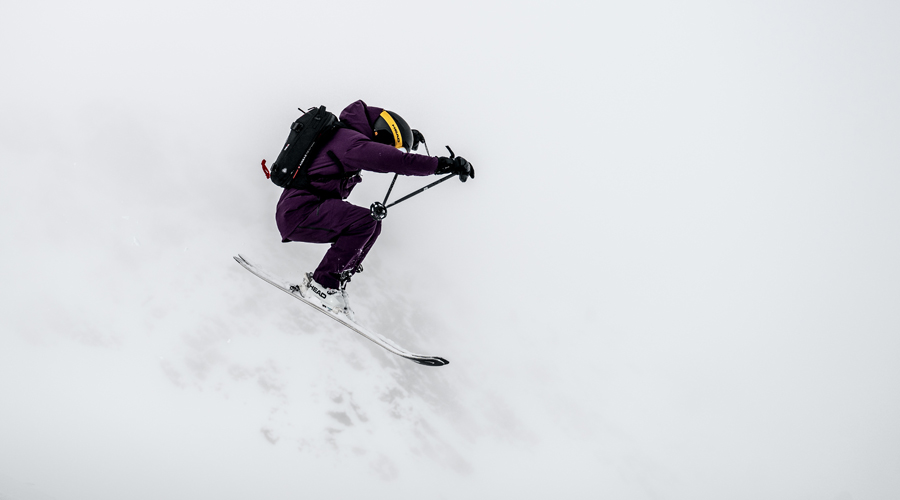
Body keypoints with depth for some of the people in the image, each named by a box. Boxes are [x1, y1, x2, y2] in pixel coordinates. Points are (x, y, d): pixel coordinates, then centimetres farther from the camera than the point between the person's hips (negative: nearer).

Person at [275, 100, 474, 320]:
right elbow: (394, 161, -29)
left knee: (372, 226, 6)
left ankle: (335, 284, 4)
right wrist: (444, 164, -30)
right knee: (364, 221, -25)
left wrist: (406, 135, 35)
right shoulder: (351, 142, -15)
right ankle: (321, 283, -14)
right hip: (297, 213, -10)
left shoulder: (346, 135, 16)